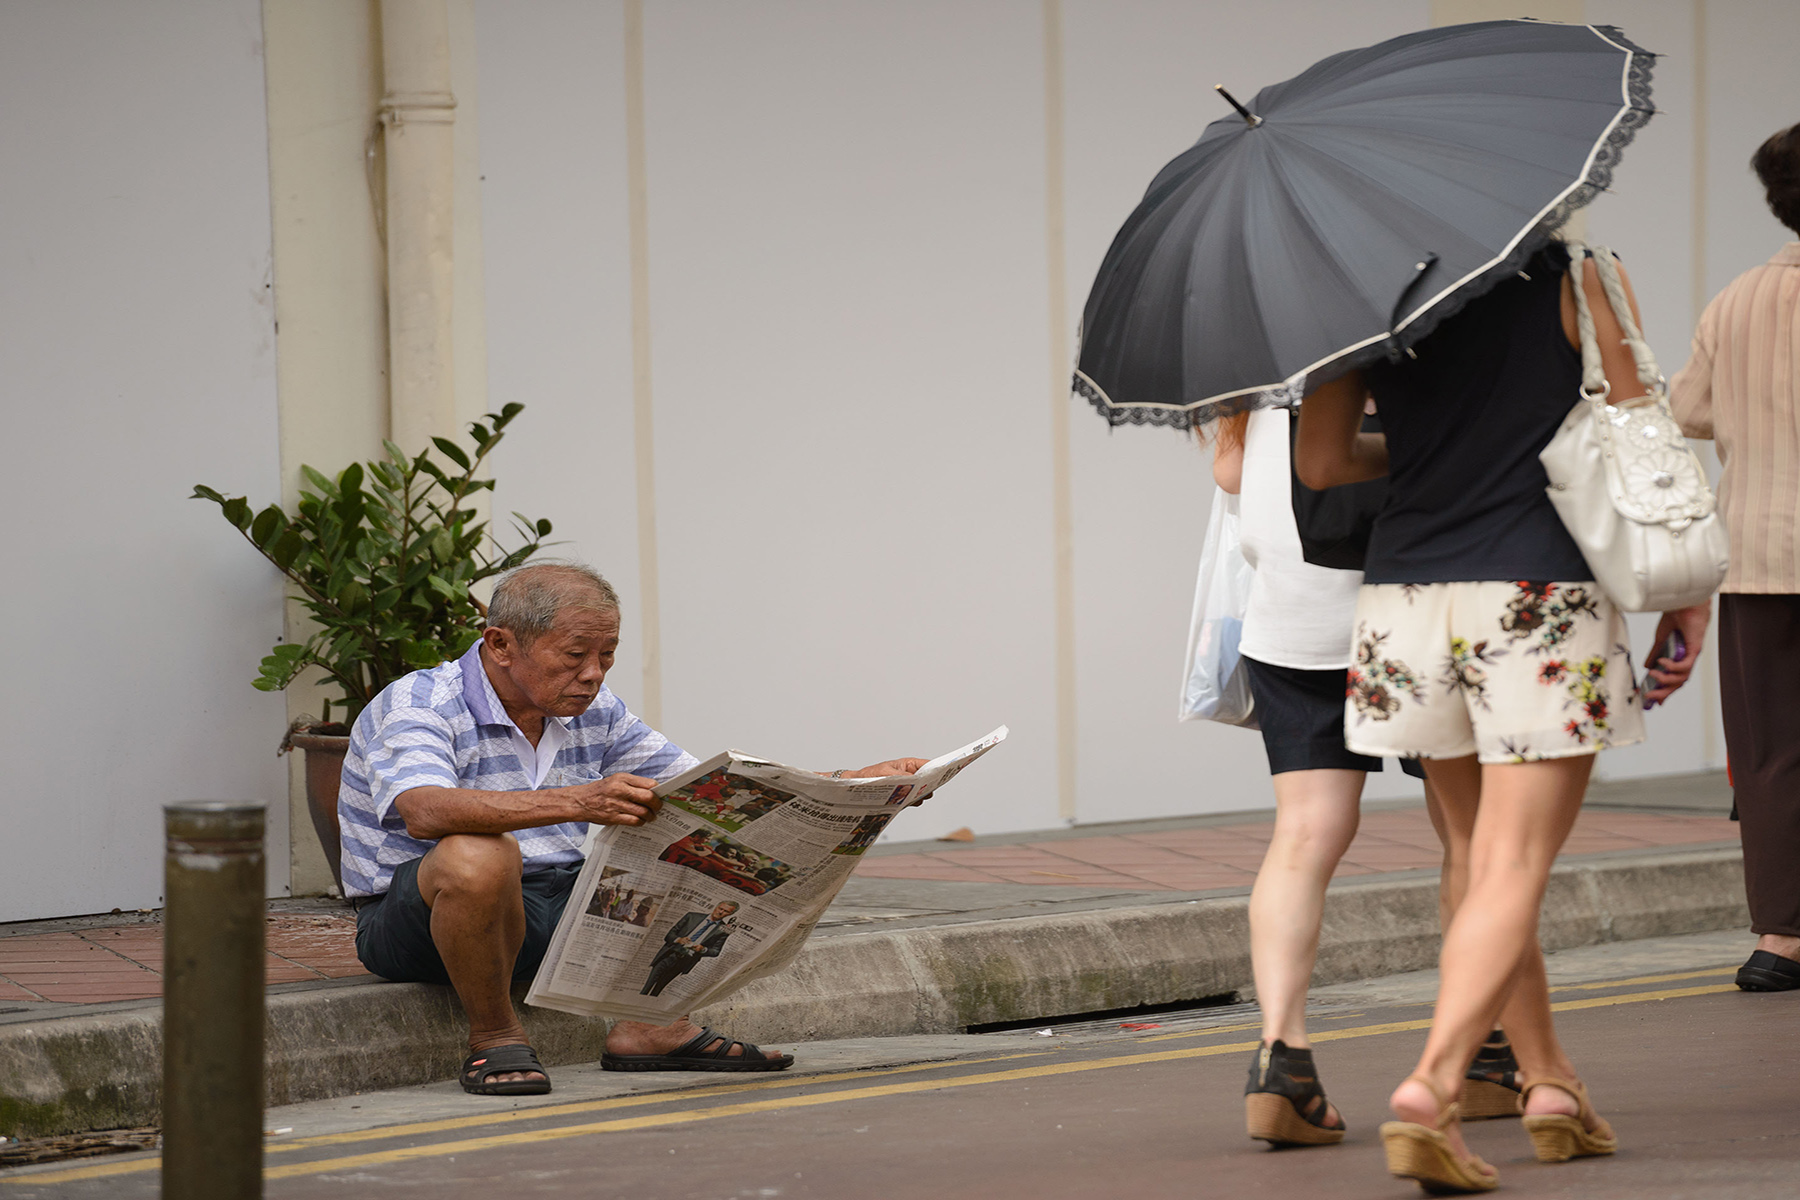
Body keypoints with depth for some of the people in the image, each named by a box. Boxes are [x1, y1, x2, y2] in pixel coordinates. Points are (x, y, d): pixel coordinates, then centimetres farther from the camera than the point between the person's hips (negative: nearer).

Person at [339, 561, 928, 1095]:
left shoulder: (596, 715, 7)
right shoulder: (419, 705, -16)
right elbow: (424, 811, -37)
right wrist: (580, 802, -49)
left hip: (558, 909, 7)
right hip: (412, 923, -7)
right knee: (480, 855, -41)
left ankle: (653, 1024, -7)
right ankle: (494, 1036, -18)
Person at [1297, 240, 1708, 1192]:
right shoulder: (1576, 277, -2)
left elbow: (1319, 460, 3)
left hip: (1406, 598, 4)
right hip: (1539, 592, -4)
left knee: (1480, 857, 19)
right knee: (1513, 870, -5)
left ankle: (1550, 1082, 25)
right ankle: (1427, 1093, -21)